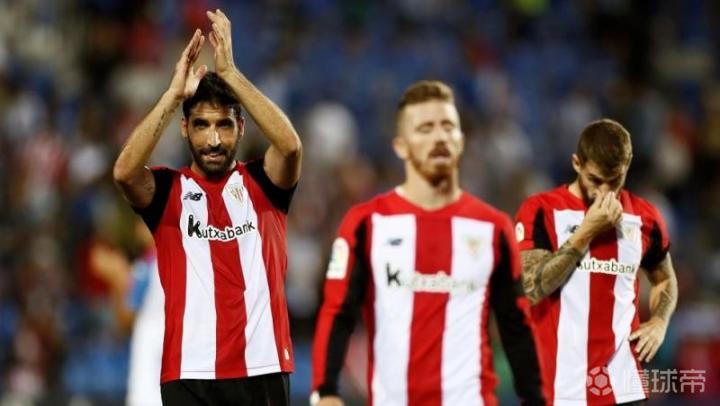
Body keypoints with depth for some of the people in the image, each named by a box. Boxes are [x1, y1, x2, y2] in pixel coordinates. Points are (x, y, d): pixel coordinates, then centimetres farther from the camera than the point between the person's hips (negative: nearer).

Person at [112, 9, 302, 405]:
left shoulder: (261, 183, 6)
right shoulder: (168, 190, 5)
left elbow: (290, 146, -15)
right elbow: (124, 171, -17)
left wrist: (230, 72, -17)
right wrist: (175, 93, -18)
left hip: (262, 368, 1)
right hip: (190, 373, -1)